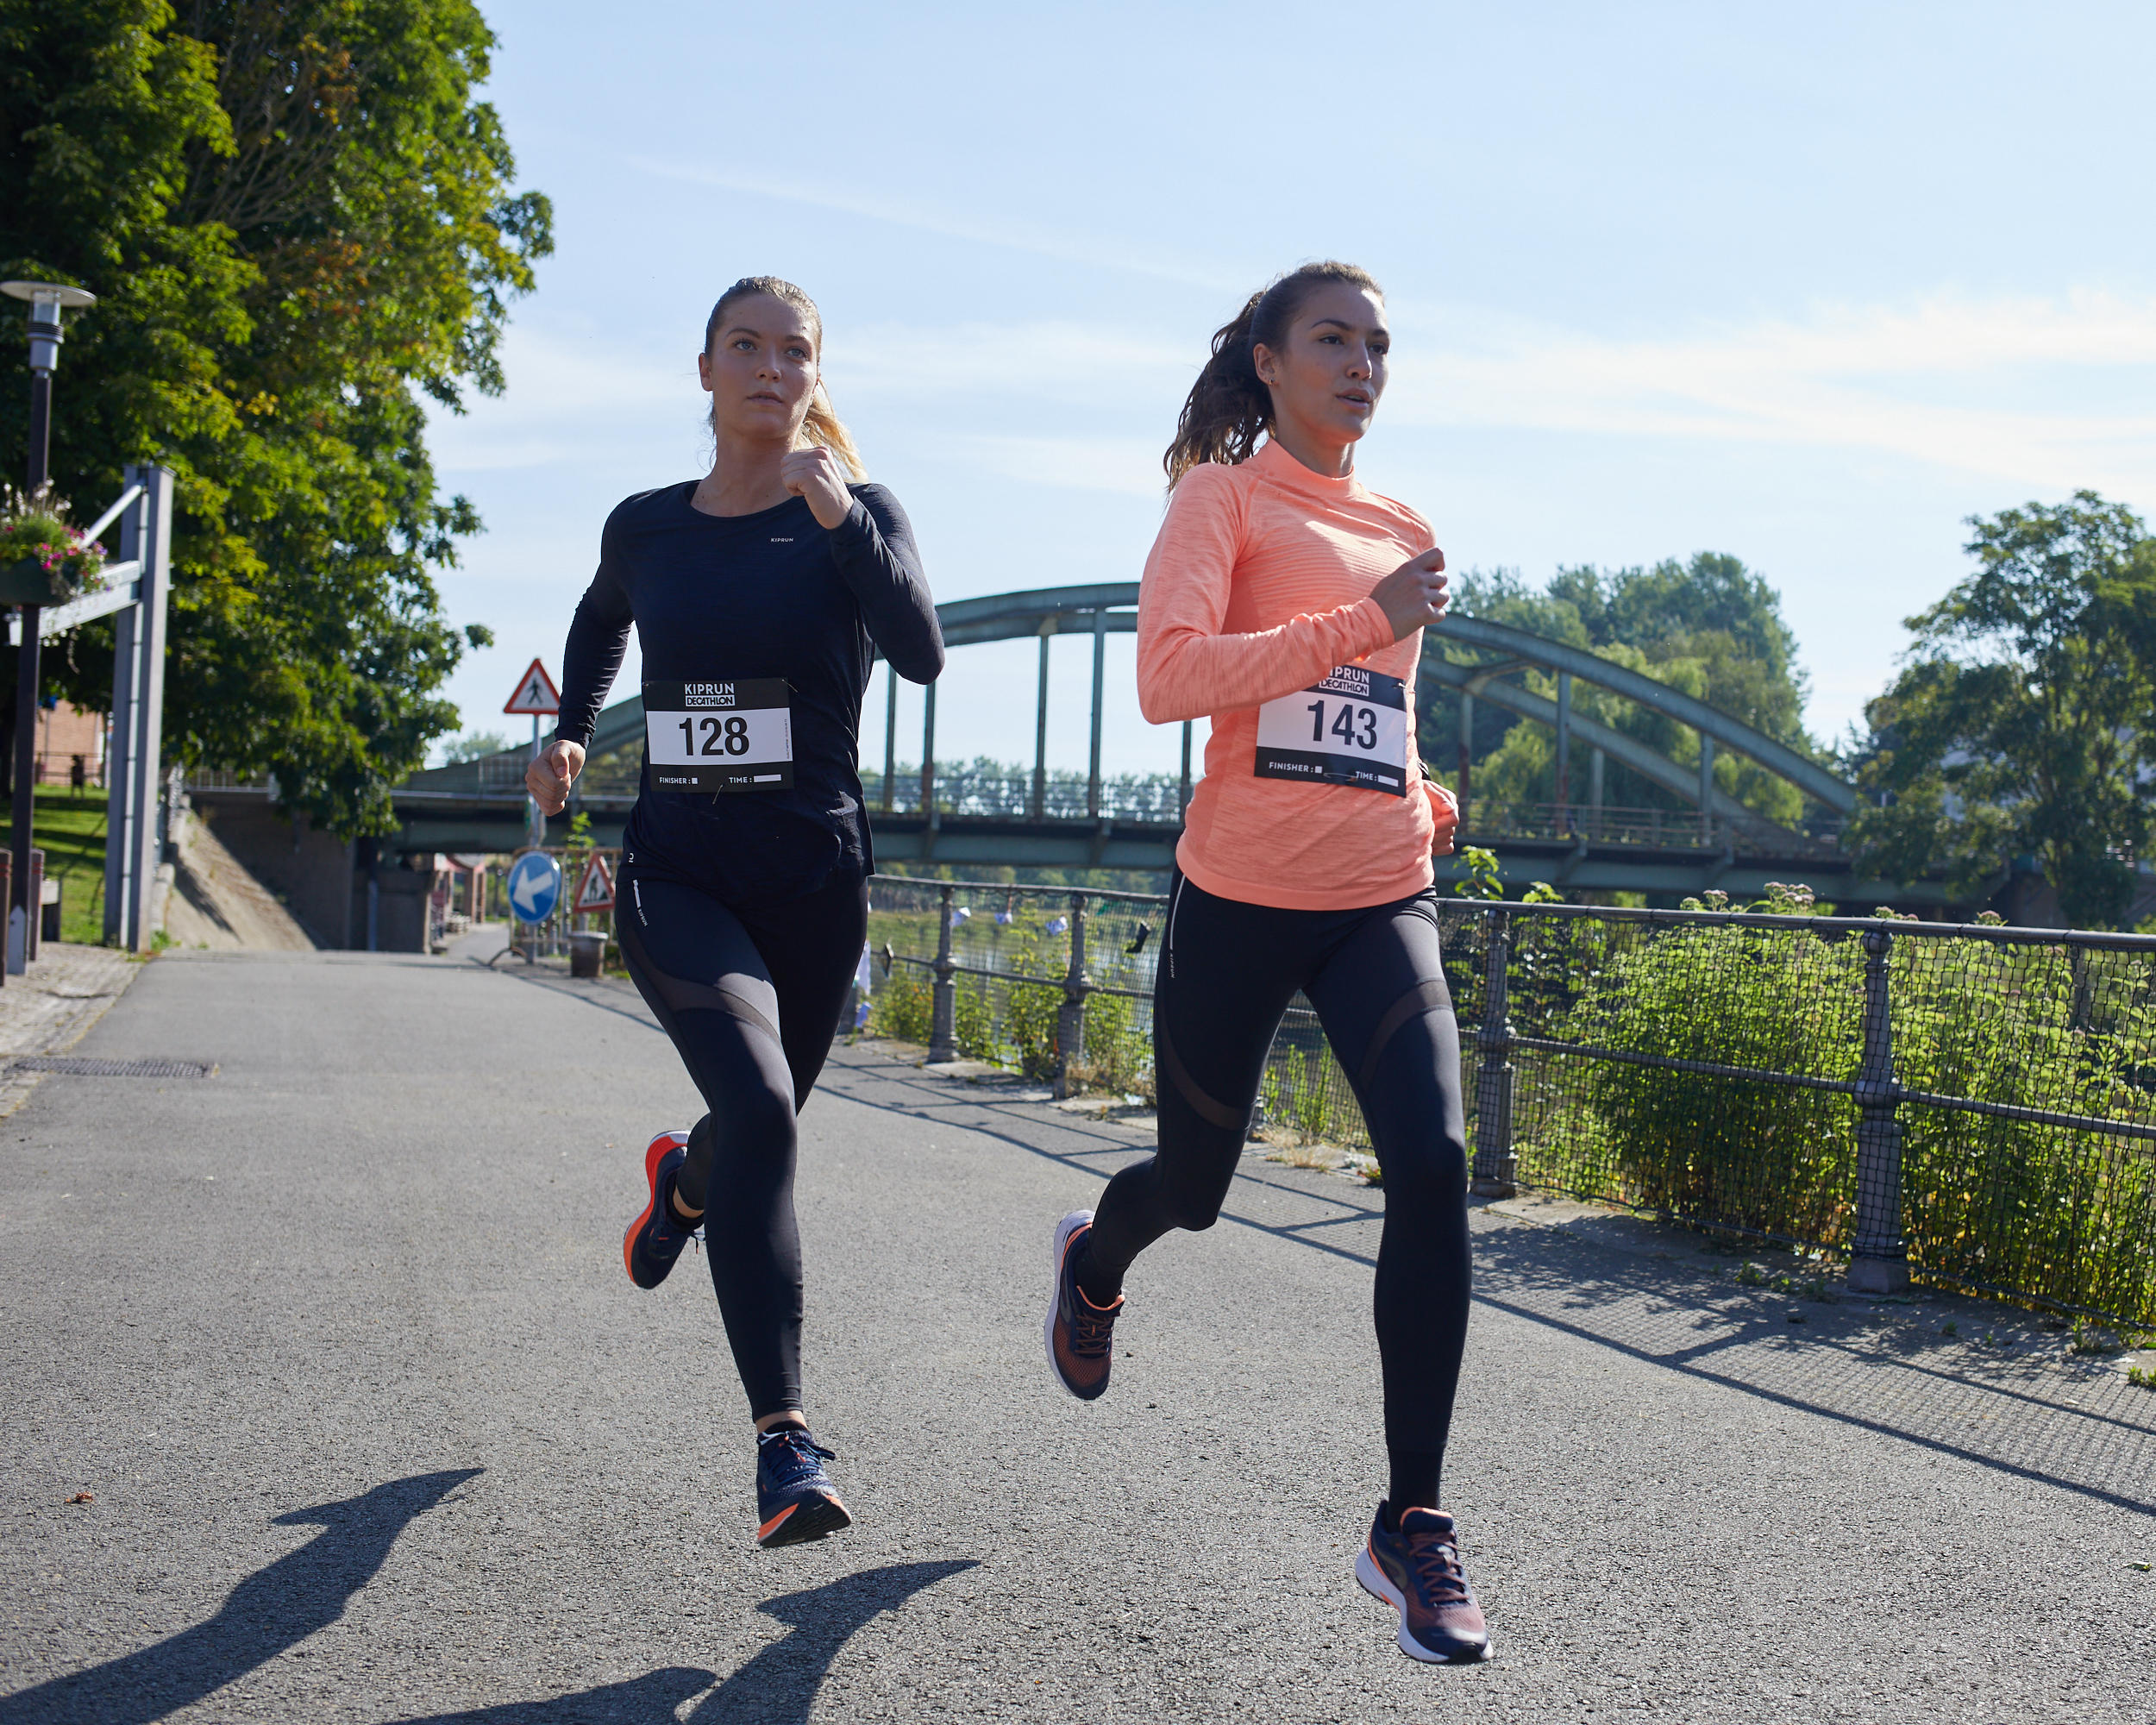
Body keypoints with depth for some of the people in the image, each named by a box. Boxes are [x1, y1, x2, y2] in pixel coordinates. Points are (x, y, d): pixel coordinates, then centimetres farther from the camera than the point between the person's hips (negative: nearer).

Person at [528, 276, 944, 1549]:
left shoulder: (856, 517, -1)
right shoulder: (646, 527, 6)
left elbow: (921, 653, -19)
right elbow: (601, 622, 29)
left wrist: (841, 517, -28)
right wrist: (571, 730, 15)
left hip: (816, 878, 1)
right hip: (677, 871, 0)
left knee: (764, 1125, 15)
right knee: (759, 1106, -24)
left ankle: (683, 1179, 57)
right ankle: (786, 1440, -24)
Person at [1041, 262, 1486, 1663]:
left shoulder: (1405, 533, 14)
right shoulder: (1223, 497, -3)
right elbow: (1170, 677, -20)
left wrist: (1422, 797, 12)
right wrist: (1367, 625, -23)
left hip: (1382, 902, 4)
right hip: (1240, 901, -3)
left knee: (1434, 1163, -19)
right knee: (1192, 1187, 12)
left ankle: (1414, 1523, -10)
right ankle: (1094, 1266, 52)